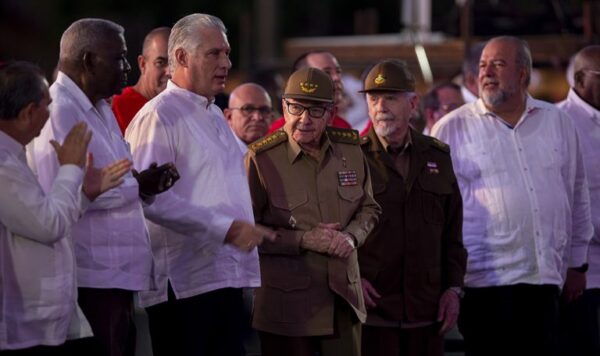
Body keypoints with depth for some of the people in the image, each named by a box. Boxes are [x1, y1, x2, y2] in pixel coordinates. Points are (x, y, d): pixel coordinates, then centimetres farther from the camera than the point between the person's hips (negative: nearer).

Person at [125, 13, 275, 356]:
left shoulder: (215, 115, 19)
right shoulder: (160, 116, -10)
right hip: (185, 285, -9)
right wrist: (226, 229, -21)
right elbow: (151, 197, -21)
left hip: (227, 278, 9)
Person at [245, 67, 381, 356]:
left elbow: (368, 209, 17)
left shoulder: (350, 151, 4)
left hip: (343, 299, 4)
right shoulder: (260, 159, -10)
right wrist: (303, 240, -16)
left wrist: (352, 236, -5)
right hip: (287, 304, -4)